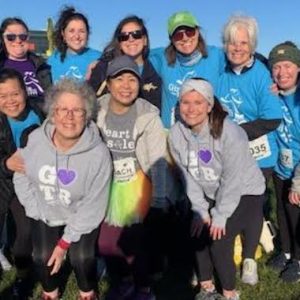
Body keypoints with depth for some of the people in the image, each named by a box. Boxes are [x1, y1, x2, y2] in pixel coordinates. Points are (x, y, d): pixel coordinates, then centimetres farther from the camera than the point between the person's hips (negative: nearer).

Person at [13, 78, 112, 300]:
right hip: (45, 212, 3)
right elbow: (22, 176, -2)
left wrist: (65, 242, -17)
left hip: (81, 216, -2)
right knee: (42, 257, -11)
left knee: (81, 258, -17)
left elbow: (93, 206, -20)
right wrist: (36, 212, -6)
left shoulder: (98, 153, -28)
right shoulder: (35, 139, -19)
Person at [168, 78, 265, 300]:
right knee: (198, 231, -7)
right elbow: (189, 177, -6)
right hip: (210, 195, 5)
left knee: (219, 239, -15)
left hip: (245, 193, -5)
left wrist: (220, 216, -20)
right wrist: (201, 211, -9)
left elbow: (233, 180, -24)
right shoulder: (176, 134, -13)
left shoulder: (230, 133, -29)